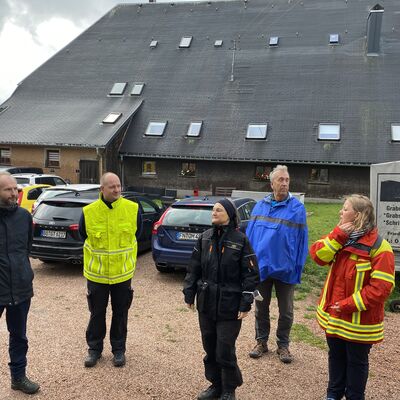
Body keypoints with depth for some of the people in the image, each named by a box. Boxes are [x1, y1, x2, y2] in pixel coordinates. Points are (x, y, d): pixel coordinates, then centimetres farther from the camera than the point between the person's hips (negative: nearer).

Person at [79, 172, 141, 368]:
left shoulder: (132, 209, -10)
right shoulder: (89, 212, -12)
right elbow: (84, 236, 5)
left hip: (123, 272, 1)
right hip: (97, 272, 0)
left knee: (120, 313, 13)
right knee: (97, 313, 13)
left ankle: (119, 349, 29)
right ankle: (94, 348, 31)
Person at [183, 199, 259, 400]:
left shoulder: (241, 240, -9)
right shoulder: (205, 238, 3)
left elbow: (251, 274, -8)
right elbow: (194, 268, 9)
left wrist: (246, 304, -11)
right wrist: (189, 294, 7)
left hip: (230, 305, -4)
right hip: (206, 303, 4)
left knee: (225, 351, 1)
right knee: (210, 348, 14)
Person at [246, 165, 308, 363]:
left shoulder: (297, 208, -7)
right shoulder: (260, 206, 0)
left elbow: (301, 240, -6)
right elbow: (250, 235, 4)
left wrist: (298, 268, -8)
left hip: (285, 269, -2)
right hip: (261, 266, 2)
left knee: (286, 311, 12)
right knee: (261, 308, 15)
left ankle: (283, 345, 30)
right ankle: (261, 342, 32)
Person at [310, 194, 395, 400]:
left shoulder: (378, 247, -20)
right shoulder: (340, 237, 4)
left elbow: (381, 287, -23)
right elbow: (317, 255, -8)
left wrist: (348, 305, -23)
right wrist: (337, 236, -20)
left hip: (359, 320, -6)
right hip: (333, 314, 6)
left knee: (356, 361, 14)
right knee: (336, 355, 23)